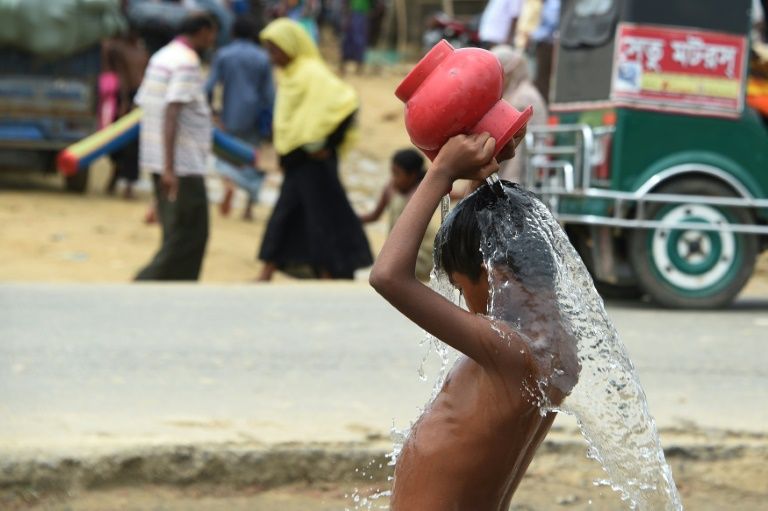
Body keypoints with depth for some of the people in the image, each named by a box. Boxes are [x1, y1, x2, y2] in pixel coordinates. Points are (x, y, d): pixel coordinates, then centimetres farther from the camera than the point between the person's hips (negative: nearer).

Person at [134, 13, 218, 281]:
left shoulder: (160, 57, 15)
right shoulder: (187, 63, -14)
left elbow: (144, 103, 18)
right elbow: (171, 114, -23)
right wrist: (169, 168, -26)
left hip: (159, 160, 10)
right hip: (183, 164, -10)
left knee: (177, 234, 14)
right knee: (190, 235, -4)